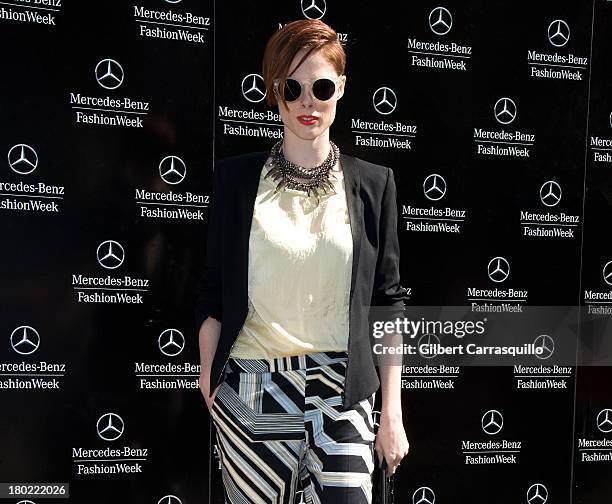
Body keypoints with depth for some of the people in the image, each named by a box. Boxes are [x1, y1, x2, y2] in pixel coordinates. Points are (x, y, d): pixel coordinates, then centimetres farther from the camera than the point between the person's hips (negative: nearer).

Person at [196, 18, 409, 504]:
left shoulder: (373, 183, 3)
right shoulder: (236, 177, 2)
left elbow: (388, 301, 3)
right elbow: (213, 292, 6)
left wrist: (392, 411, 2)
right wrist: (208, 376, 4)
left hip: (341, 391, 0)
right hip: (251, 390, 0)